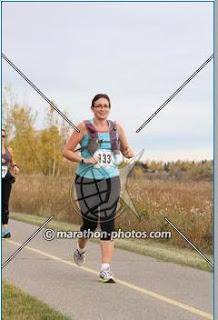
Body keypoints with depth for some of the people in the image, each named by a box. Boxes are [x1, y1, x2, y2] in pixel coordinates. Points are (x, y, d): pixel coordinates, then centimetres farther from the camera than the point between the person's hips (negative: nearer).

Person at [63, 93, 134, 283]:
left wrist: (129, 153, -4)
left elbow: (125, 149, 20)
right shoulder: (84, 127, -1)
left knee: (108, 224, -6)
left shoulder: (116, 128, 8)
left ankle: (106, 269, -6)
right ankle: (81, 249, 39)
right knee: (90, 222, 4)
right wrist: (84, 160, -16)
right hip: (87, 181, -2)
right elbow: (66, 151, -1)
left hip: (110, 181, 2)